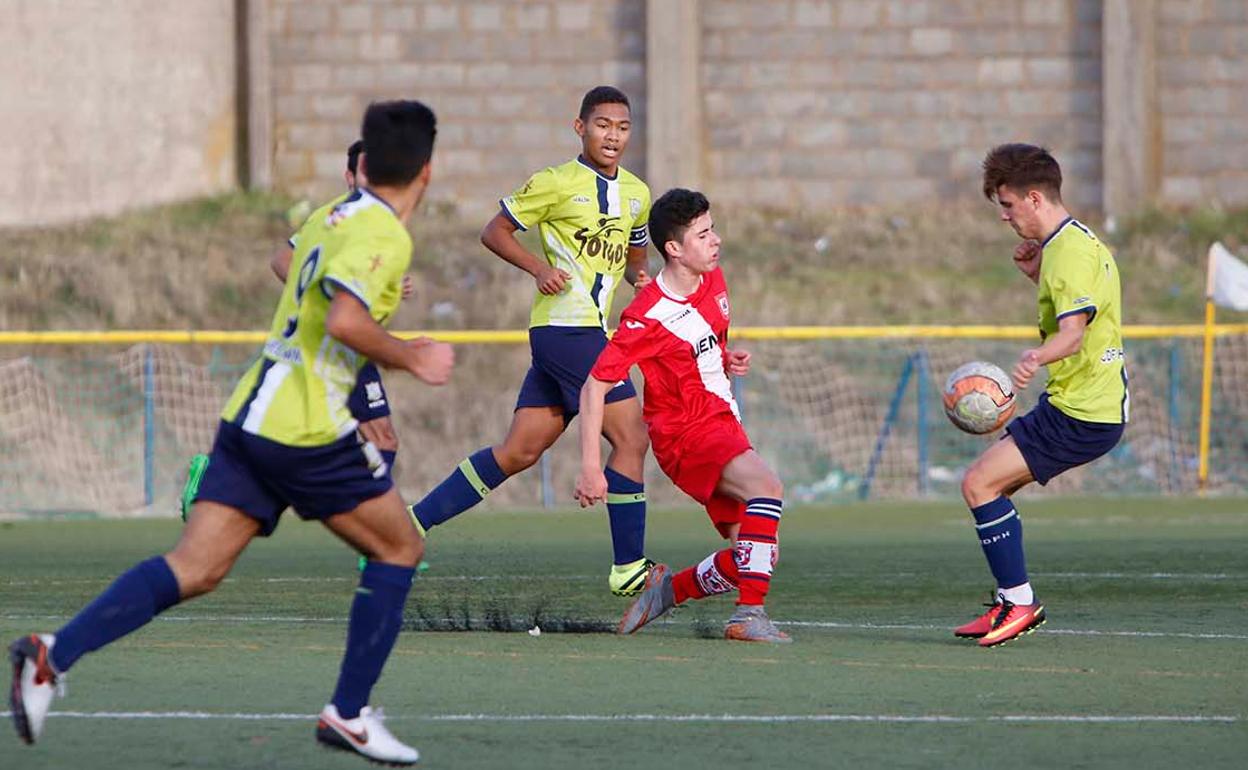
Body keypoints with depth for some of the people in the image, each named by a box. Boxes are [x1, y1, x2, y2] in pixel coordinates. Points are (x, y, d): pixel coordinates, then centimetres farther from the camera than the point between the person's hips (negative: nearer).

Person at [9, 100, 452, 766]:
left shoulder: (328, 216, 16)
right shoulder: (384, 236, -11)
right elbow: (345, 322, -26)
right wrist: (413, 360, -14)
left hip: (248, 419, 8)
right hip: (308, 431, -8)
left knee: (194, 568, -1)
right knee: (399, 548, 11)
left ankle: (54, 653, -18)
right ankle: (347, 713, 10)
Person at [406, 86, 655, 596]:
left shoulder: (636, 194, 15)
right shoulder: (557, 184, -6)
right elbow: (494, 231, 0)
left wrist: (639, 276, 7)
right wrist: (538, 268, -14)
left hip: (591, 332, 8)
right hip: (566, 327, -8)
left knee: (519, 450, 7)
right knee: (631, 436, -11)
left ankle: (415, 521, 13)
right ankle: (628, 568, -6)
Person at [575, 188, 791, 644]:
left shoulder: (713, 281, 5)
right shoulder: (647, 318, -18)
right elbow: (594, 388, -16)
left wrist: (728, 359, 2)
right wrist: (591, 468, -21)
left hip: (724, 424, 8)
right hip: (685, 431, -8)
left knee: (755, 559, 0)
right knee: (766, 486, -33)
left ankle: (669, 589, 20)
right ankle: (750, 616, -35)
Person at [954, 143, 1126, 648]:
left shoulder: (1070, 252, -18)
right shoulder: (1076, 242, 15)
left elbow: (1073, 334, -32)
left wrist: (1036, 358, -51)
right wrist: (1037, 275, 13)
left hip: (1081, 416, -11)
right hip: (1079, 403, 11)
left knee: (979, 484, -13)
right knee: (989, 485, 17)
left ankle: (1019, 601, -8)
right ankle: (1011, 603, 20)